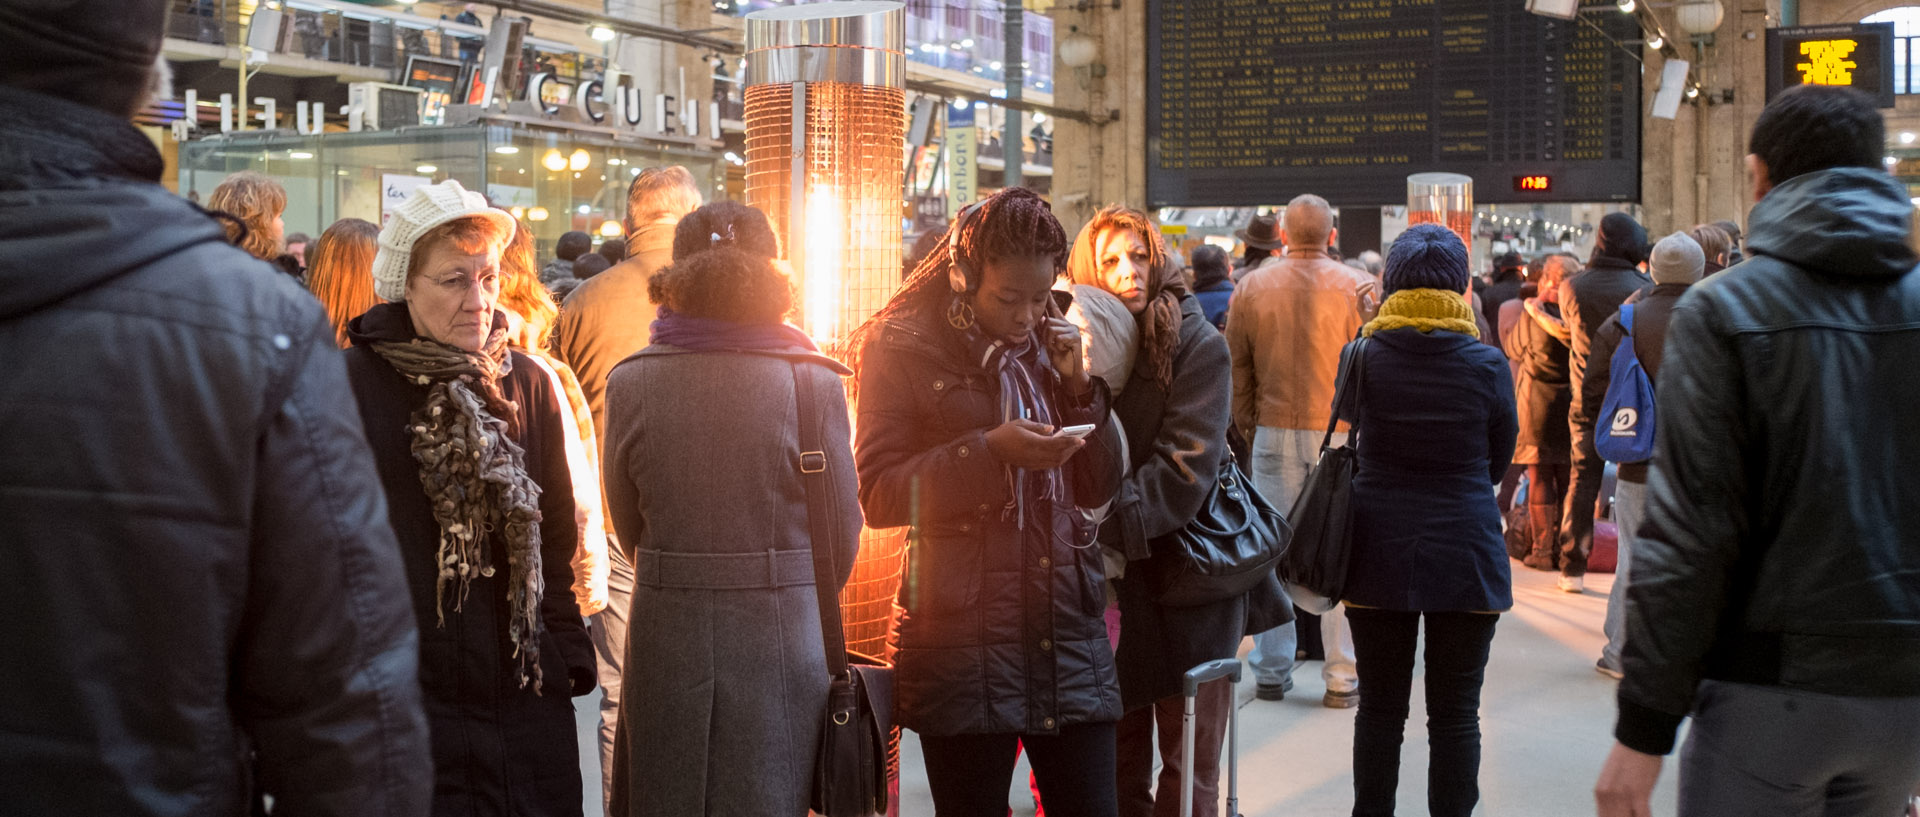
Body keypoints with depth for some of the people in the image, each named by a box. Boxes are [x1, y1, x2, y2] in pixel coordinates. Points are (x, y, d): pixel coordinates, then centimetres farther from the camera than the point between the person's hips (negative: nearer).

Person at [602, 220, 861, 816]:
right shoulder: (813, 382, -8)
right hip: (782, 646, -1)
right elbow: (843, 528, -1)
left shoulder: (630, 382, -4)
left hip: (665, 635, 1)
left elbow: (629, 528, 6)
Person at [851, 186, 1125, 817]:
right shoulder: (902, 348, -2)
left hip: (1068, 623, 4)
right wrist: (991, 451, -18)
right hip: (964, 630, -4)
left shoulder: (1051, 343, 13)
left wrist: (1079, 386, -1)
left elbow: (1100, 490, 13)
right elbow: (877, 494, -9)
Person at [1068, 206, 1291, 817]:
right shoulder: (1084, 345, 7)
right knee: (1120, 754, 11)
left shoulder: (1199, 348, -7)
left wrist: (1107, 527, -23)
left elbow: (1184, 469, -16)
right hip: (1113, 582, 4)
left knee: (1188, 768, 3)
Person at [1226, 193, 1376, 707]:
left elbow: (1236, 366, 8)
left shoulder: (1251, 287, 1)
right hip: (1341, 432, -2)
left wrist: (1246, 424, 20)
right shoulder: (1357, 286, -6)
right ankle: (1342, 678, 6)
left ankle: (1270, 673, 15)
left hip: (1274, 433, 2)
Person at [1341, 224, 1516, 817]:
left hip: (1379, 552, 1)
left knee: (1380, 709, 11)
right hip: (1465, 554, -1)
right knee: (1455, 714, 6)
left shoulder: (1363, 357, -4)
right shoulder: (1487, 364, -6)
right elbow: (1499, 462, 5)